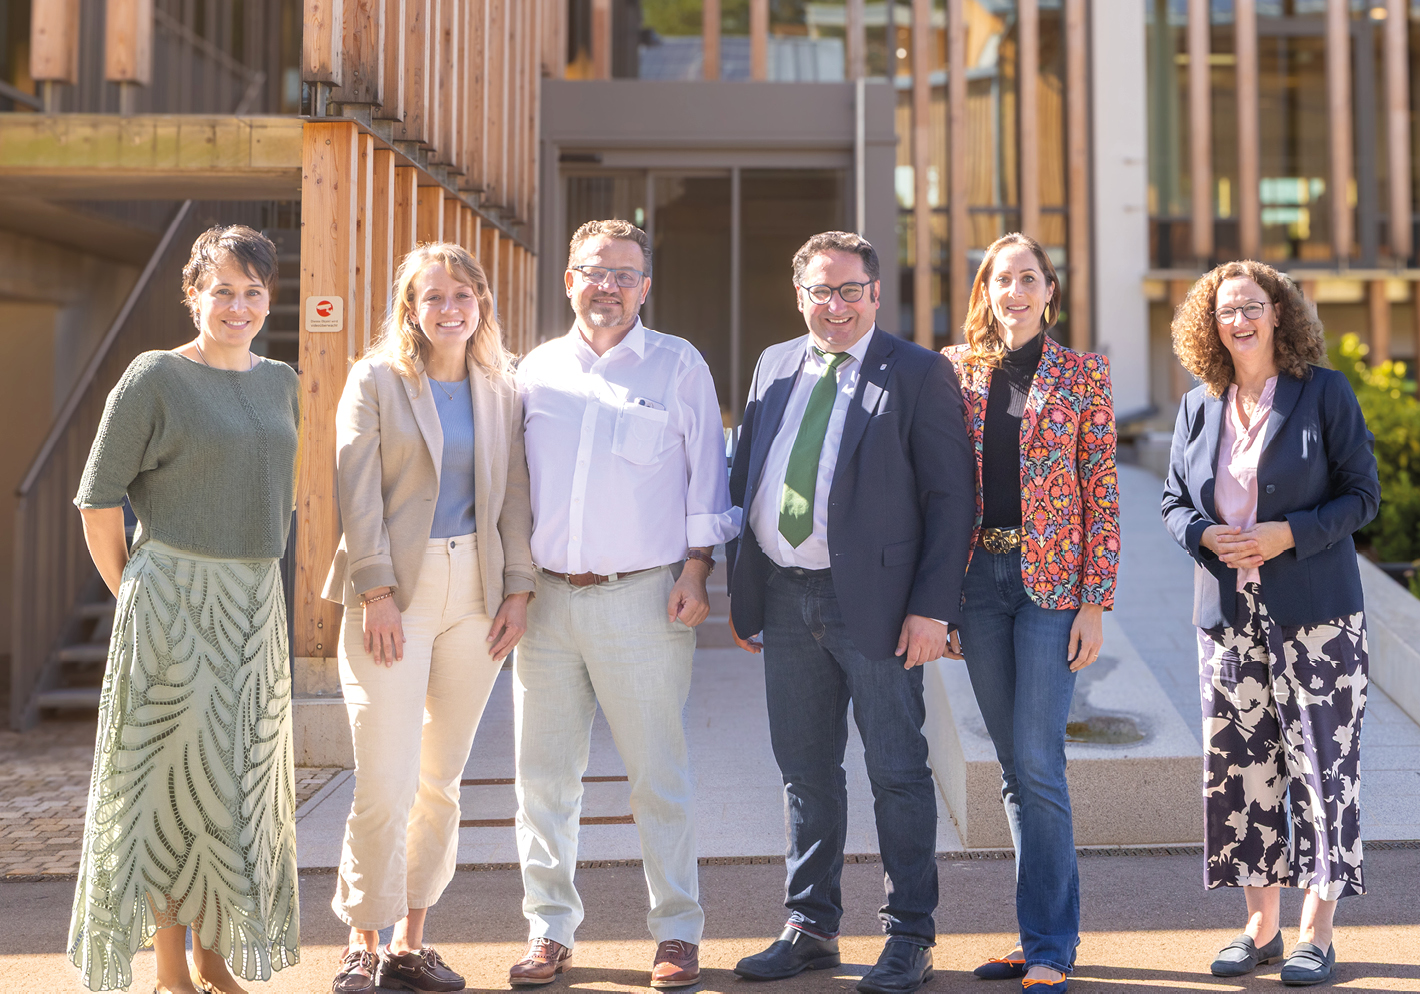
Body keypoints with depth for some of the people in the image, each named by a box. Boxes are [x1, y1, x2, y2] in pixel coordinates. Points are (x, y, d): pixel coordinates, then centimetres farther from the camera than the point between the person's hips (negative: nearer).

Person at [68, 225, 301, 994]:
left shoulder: (280, 383, 10)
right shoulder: (155, 379, -7)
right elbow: (98, 502, -6)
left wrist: (253, 575, 14)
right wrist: (132, 594, -2)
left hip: (256, 601, 6)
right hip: (174, 603, -6)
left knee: (243, 773, 10)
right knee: (177, 773, 0)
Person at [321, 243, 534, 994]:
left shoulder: (500, 391, 12)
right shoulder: (375, 380, 1)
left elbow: (513, 496, 11)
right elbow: (357, 493, -5)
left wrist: (518, 589, 2)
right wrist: (376, 591, -12)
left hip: (474, 593, 4)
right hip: (394, 593, -4)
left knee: (442, 781, 8)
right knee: (386, 783, -8)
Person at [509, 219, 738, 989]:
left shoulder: (677, 365, 4)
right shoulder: (537, 370, 12)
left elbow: (705, 471, 4)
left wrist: (696, 570, -4)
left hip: (642, 598, -3)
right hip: (546, 598, 3)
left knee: (658, 775, 1)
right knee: (543, 774, 6)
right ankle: (549, 931, 17)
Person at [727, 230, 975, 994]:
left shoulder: (919, 374, -3)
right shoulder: (773, 367, 13)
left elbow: (950, 496, -7)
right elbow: (744, 480, 16)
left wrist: (933, 607, -14)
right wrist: (739, 589, 10)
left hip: (873, 599, -5)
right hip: (783, 597, 5)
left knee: (897, 773, 4)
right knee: (805, 771, 13)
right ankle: (810, 929, 26)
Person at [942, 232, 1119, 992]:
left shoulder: (1083, 374, 1)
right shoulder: (955, 371, 8)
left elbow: (1103, 494, -1)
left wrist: (1096, 603, -7)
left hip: (1052, 579, -3)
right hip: (979, 578, 4)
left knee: (1037, 763, -8)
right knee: (1014, 765, 8)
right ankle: (1048, 933, 19)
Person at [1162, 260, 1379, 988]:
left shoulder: (1324, 392, -2)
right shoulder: (1198, 407, 9)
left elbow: (1363, 493, -3)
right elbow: (1174, 502, 14)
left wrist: (1289, 535, -17)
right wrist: (1206, 536, -8)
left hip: (1315, 613, -4)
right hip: (1228, 614, 4)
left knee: (1321, 763, -1)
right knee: (1241, 766, 6)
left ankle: (1316, 935, 8)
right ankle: (1261, 927, 19)